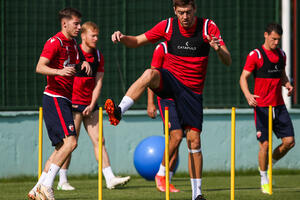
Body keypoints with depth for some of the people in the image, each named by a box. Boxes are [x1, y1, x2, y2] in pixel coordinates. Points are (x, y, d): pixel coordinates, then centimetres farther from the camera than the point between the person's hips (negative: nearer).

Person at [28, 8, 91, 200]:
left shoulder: (72, 43, 17)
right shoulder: (55, 42, -10)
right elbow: (40, 67, -21)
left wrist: (83, 64, 14)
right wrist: (59, 71, -39)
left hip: (64, 100, 10)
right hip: (55, 98, -10)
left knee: (62, 146, 8)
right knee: (70, 142, -20)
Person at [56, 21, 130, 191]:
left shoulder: (98, 56, 8)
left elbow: (98, 82, 8)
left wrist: (92, 105, -3)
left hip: (90, 105, 6)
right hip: (73, 104, -6)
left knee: (99, 140, 1)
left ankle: (110, 179, -3)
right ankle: (62, 181, 4)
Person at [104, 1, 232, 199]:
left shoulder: (208, 27, -8)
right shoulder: (167, 26, -4)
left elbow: (228, 62, -12)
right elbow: (137, 41, 5)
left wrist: (218, 49, -35)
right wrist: (122, 38, -17)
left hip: (193, 90, 0)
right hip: (170, 80, 0)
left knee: (194, 140, -3)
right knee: (150, 74, -35)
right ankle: (118, 112, -41)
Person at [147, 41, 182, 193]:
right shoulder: (162, 48, -3)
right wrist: (150, 103, -8)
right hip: (166, 99, -5)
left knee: (176, 140, 3)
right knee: (177, 135, -19)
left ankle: (167, 181, 9)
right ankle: (161, 174, -6)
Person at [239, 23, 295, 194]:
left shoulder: (281, 54, 11)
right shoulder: (255, 55, -6)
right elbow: (243, 77, -7)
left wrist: (288, 85, 2)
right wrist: (248, 95, -26)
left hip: (279, 106, 5)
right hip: (262, 107, -5)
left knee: (289, 141, -2)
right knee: (265, 144, -7)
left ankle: (269, 166, 21)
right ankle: (264, 180, 9)